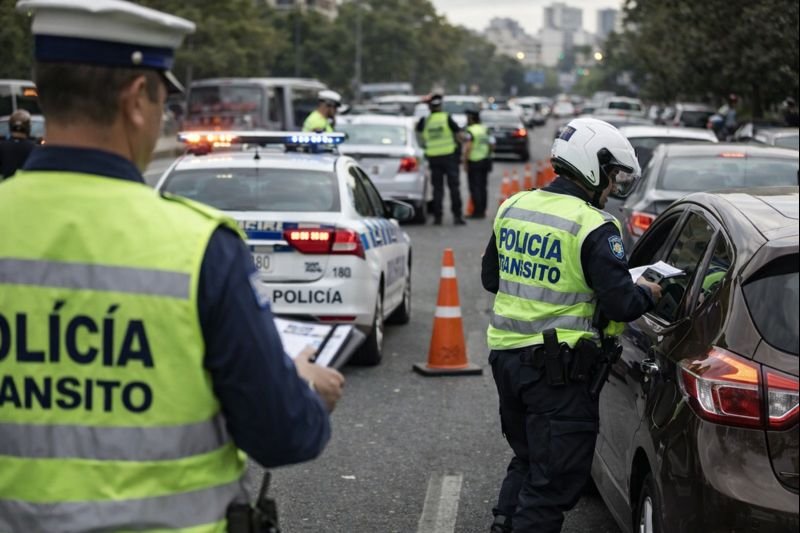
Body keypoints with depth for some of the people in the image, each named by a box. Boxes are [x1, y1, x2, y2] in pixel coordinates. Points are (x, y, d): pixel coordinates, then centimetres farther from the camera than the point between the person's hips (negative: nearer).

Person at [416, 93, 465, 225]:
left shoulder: (424, 121, 0)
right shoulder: (447, 118, -6)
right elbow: (459, 135, -3)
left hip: (433, 158, 2)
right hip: (449, 155, -2)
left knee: (437, 188, 9)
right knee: (454, 186, 3)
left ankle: (437, 216, 6)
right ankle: (457, 215, -1)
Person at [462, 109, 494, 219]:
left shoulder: (470, 131, -12)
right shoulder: (485, 130, 12)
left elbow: (468, 148, -20)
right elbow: (492, 145, 13)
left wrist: (465, 162, -16)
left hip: (474, 162, -7)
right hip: (485, 160, 7)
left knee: (474, 187, -5)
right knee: (483, 187, 11)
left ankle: (478, 211, -8)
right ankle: (482, 211, 14)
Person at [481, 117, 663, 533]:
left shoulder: (513, 207, 6)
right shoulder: (593, 227, -17)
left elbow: (490, 277, 17)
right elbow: (621, 304, -17)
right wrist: (647, 293, 3)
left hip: (506, 354, 8)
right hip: (560, 369, -7)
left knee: (527, 459, 25)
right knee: (555, 481, 3)